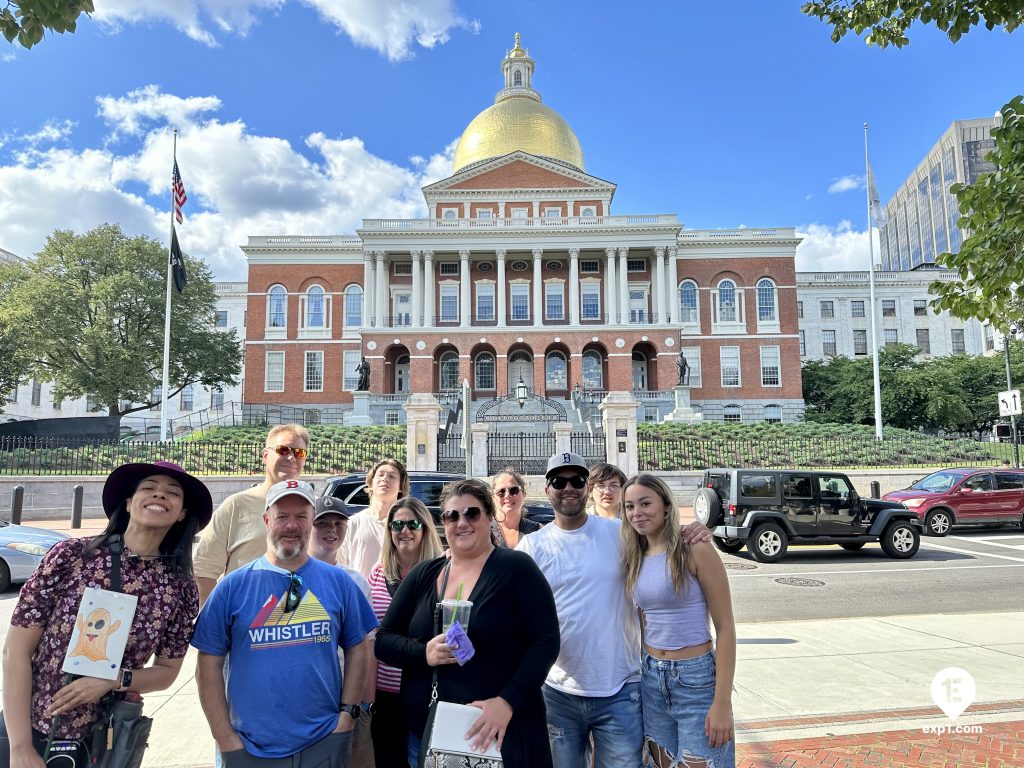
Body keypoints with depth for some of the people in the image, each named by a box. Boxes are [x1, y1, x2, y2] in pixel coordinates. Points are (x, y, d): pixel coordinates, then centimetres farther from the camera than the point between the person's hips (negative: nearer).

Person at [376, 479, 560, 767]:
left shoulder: (516, 568, -7)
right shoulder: (422, 575, 5)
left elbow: (545, 641, -11)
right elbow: (384, 640, 6)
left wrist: (508, 701, -22)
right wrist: (424, 653, -13)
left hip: (499, 732, -4)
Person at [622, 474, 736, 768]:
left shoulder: (695, 550, -13)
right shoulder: (636, 558, 5)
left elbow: (725, 628, -12)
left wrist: (722, 702, -16)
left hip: (697, 679, -5)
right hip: (651, 680, 6)